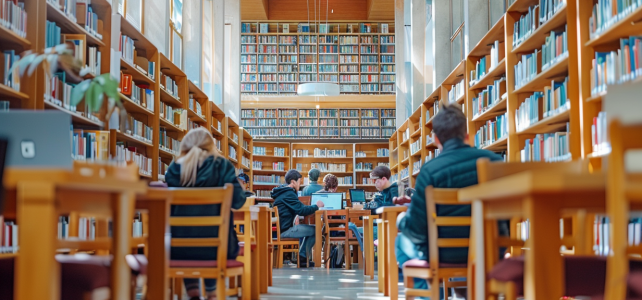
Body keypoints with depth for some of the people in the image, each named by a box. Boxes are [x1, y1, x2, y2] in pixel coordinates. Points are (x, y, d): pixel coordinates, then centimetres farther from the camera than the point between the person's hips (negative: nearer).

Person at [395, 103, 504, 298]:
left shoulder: (431, 170, -17)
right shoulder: (494, 160, -5)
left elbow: (416, 231, -13)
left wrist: (402, 221, 9)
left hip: (448, 254, -4)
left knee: (402, 241, 27)